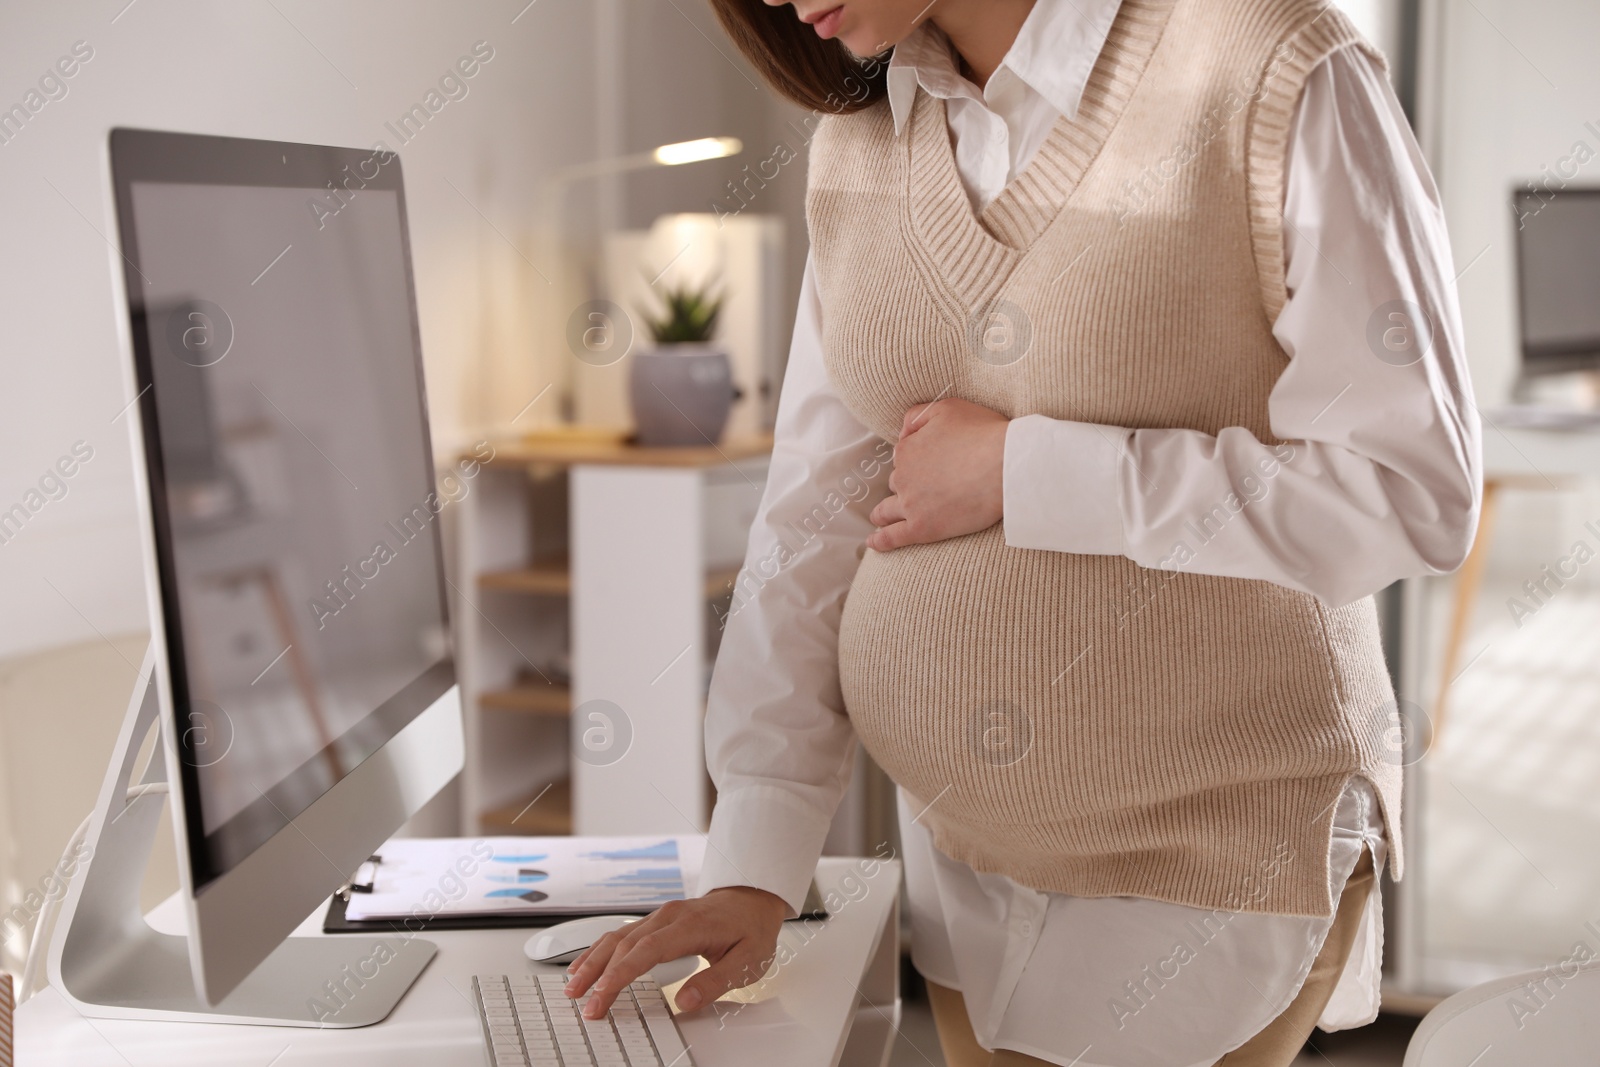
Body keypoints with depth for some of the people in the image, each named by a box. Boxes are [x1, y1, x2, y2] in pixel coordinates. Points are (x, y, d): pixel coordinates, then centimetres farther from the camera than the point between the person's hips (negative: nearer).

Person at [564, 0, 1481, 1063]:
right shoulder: (861, 138, 1)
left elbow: (1417, 491, -19)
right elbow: (817, 508, 1)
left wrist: (1025, 470, -20)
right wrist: (752, 873, -5)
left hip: (1217, 846, -5)